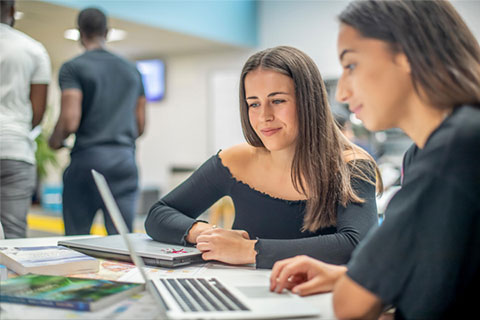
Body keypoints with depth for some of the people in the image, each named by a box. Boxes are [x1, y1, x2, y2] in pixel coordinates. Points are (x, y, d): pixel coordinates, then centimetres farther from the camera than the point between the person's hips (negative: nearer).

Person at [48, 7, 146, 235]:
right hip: (125, 161, 4)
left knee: (76, 239, 7)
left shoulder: (72, 68, -2)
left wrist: (55, 140, 8)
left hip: (87, 159, -4)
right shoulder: (131, 70, 14)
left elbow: (70, 121, -12)